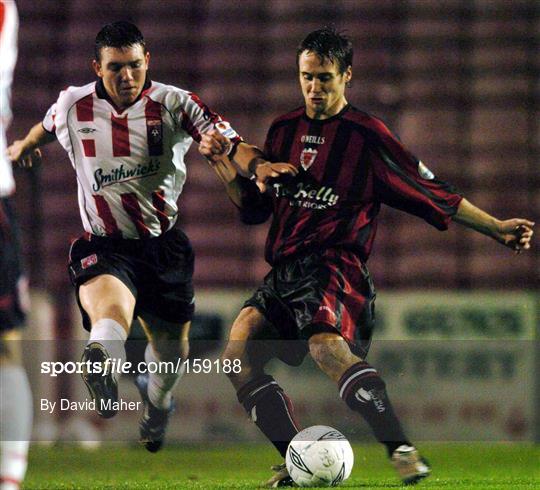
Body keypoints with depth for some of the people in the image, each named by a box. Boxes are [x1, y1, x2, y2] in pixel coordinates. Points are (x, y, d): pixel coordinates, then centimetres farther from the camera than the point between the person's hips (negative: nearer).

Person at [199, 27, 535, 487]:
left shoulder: (366, 135, 0)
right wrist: (223, 163, 8)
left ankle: (403, 450, -36)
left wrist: (495, 227, 1)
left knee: (326, 345, -34)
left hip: (335, 265, -6)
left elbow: (431, 192, 4)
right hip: (284, 270, 6)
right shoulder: (283, 131, 18)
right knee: (238, 354, -13)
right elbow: (255, 207, 23)